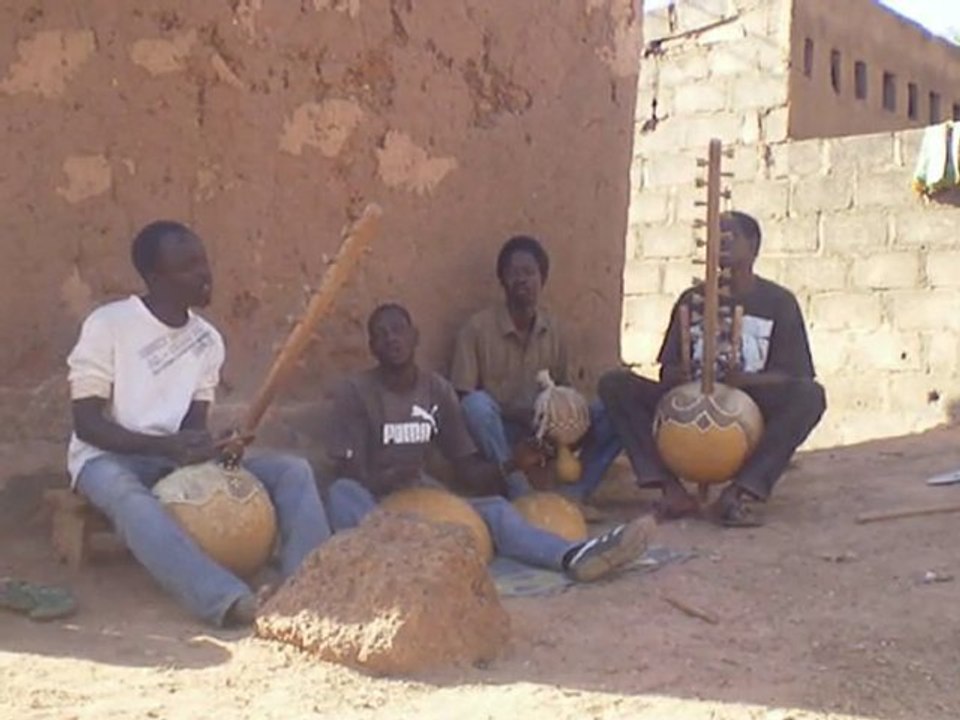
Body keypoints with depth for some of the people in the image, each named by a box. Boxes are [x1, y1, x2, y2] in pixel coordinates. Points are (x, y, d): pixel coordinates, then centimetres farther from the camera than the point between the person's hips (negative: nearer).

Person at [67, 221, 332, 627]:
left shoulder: (208, 340, 6)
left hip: (179, 458, 6)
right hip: (108, 458, -5)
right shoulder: (108, 325, -11)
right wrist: (164, 445, -25)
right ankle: (226, 598, -57)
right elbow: (87, 424, -13)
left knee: (292, 471, -13)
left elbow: (194, 423, 5)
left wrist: (210, 447, -20)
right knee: (131, 499, -43)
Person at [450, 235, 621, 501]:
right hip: (499, 434, -4)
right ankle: (519, 492, -30)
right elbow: (462, 400, -11)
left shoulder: (553, 328, 2)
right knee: (477, 403, -36)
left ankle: (574, 493, -23)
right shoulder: (477, 328, -11)